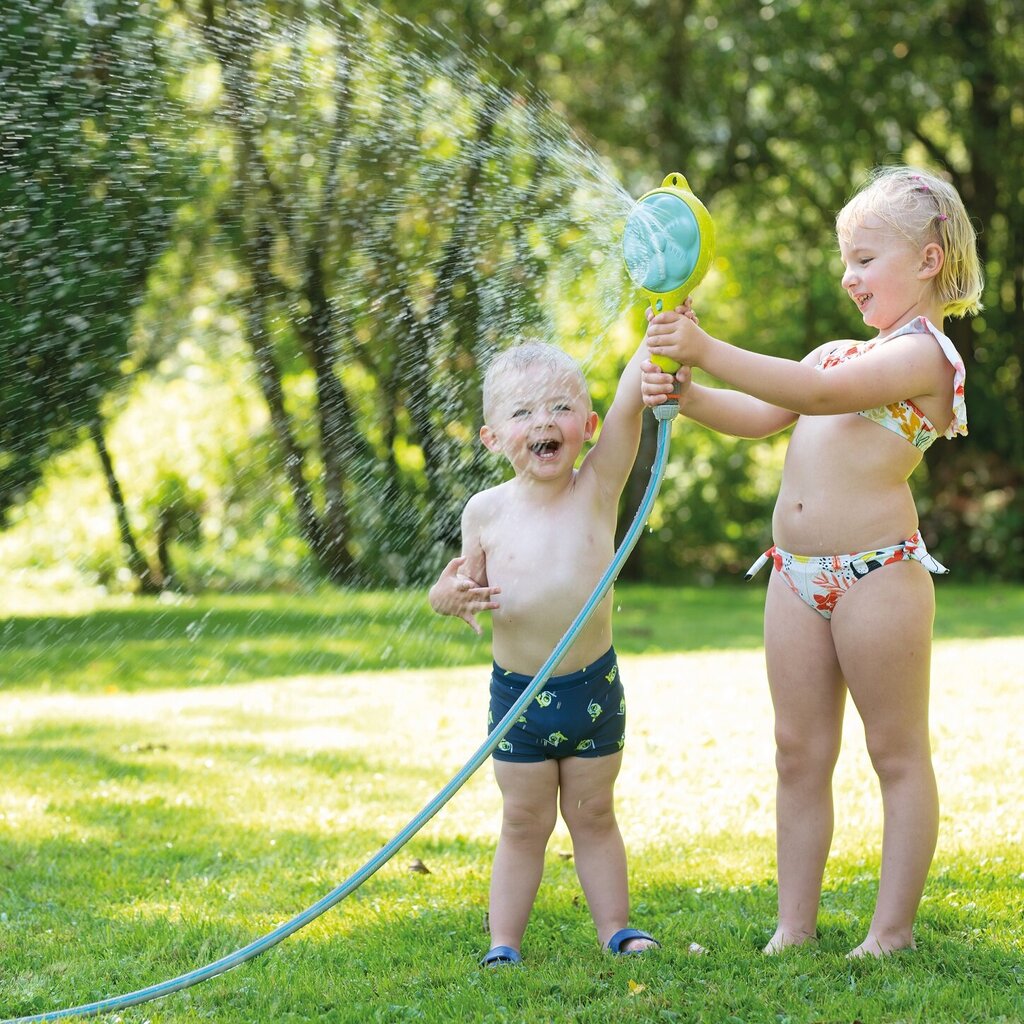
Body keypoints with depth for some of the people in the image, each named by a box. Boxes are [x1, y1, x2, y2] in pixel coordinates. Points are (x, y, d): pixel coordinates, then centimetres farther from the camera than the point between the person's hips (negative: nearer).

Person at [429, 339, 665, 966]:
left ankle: (616, 928, 25)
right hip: (517, 695, 0)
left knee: (594, 816, 14)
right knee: (524, 825, 10)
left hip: (593, 688, 0)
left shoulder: (597, 488, -9)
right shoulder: (486, 511, -6)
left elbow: (630, 401, -22)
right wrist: (452, 594, -15)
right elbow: (469, 580, 9)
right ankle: (504, 943, 19)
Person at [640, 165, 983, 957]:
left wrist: (710, 350, -27)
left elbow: (819, 394, -23)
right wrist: (687, 393, -3)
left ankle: (893, 930, 10)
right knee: (800, 753, 10)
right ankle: (794, 928, 17)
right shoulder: (843, 351, 19)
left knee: (898, 753, 3)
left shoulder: (925, 352, -9)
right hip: (798, 573, 8)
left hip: (876, 571, -8)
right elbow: (757, 415, 16)